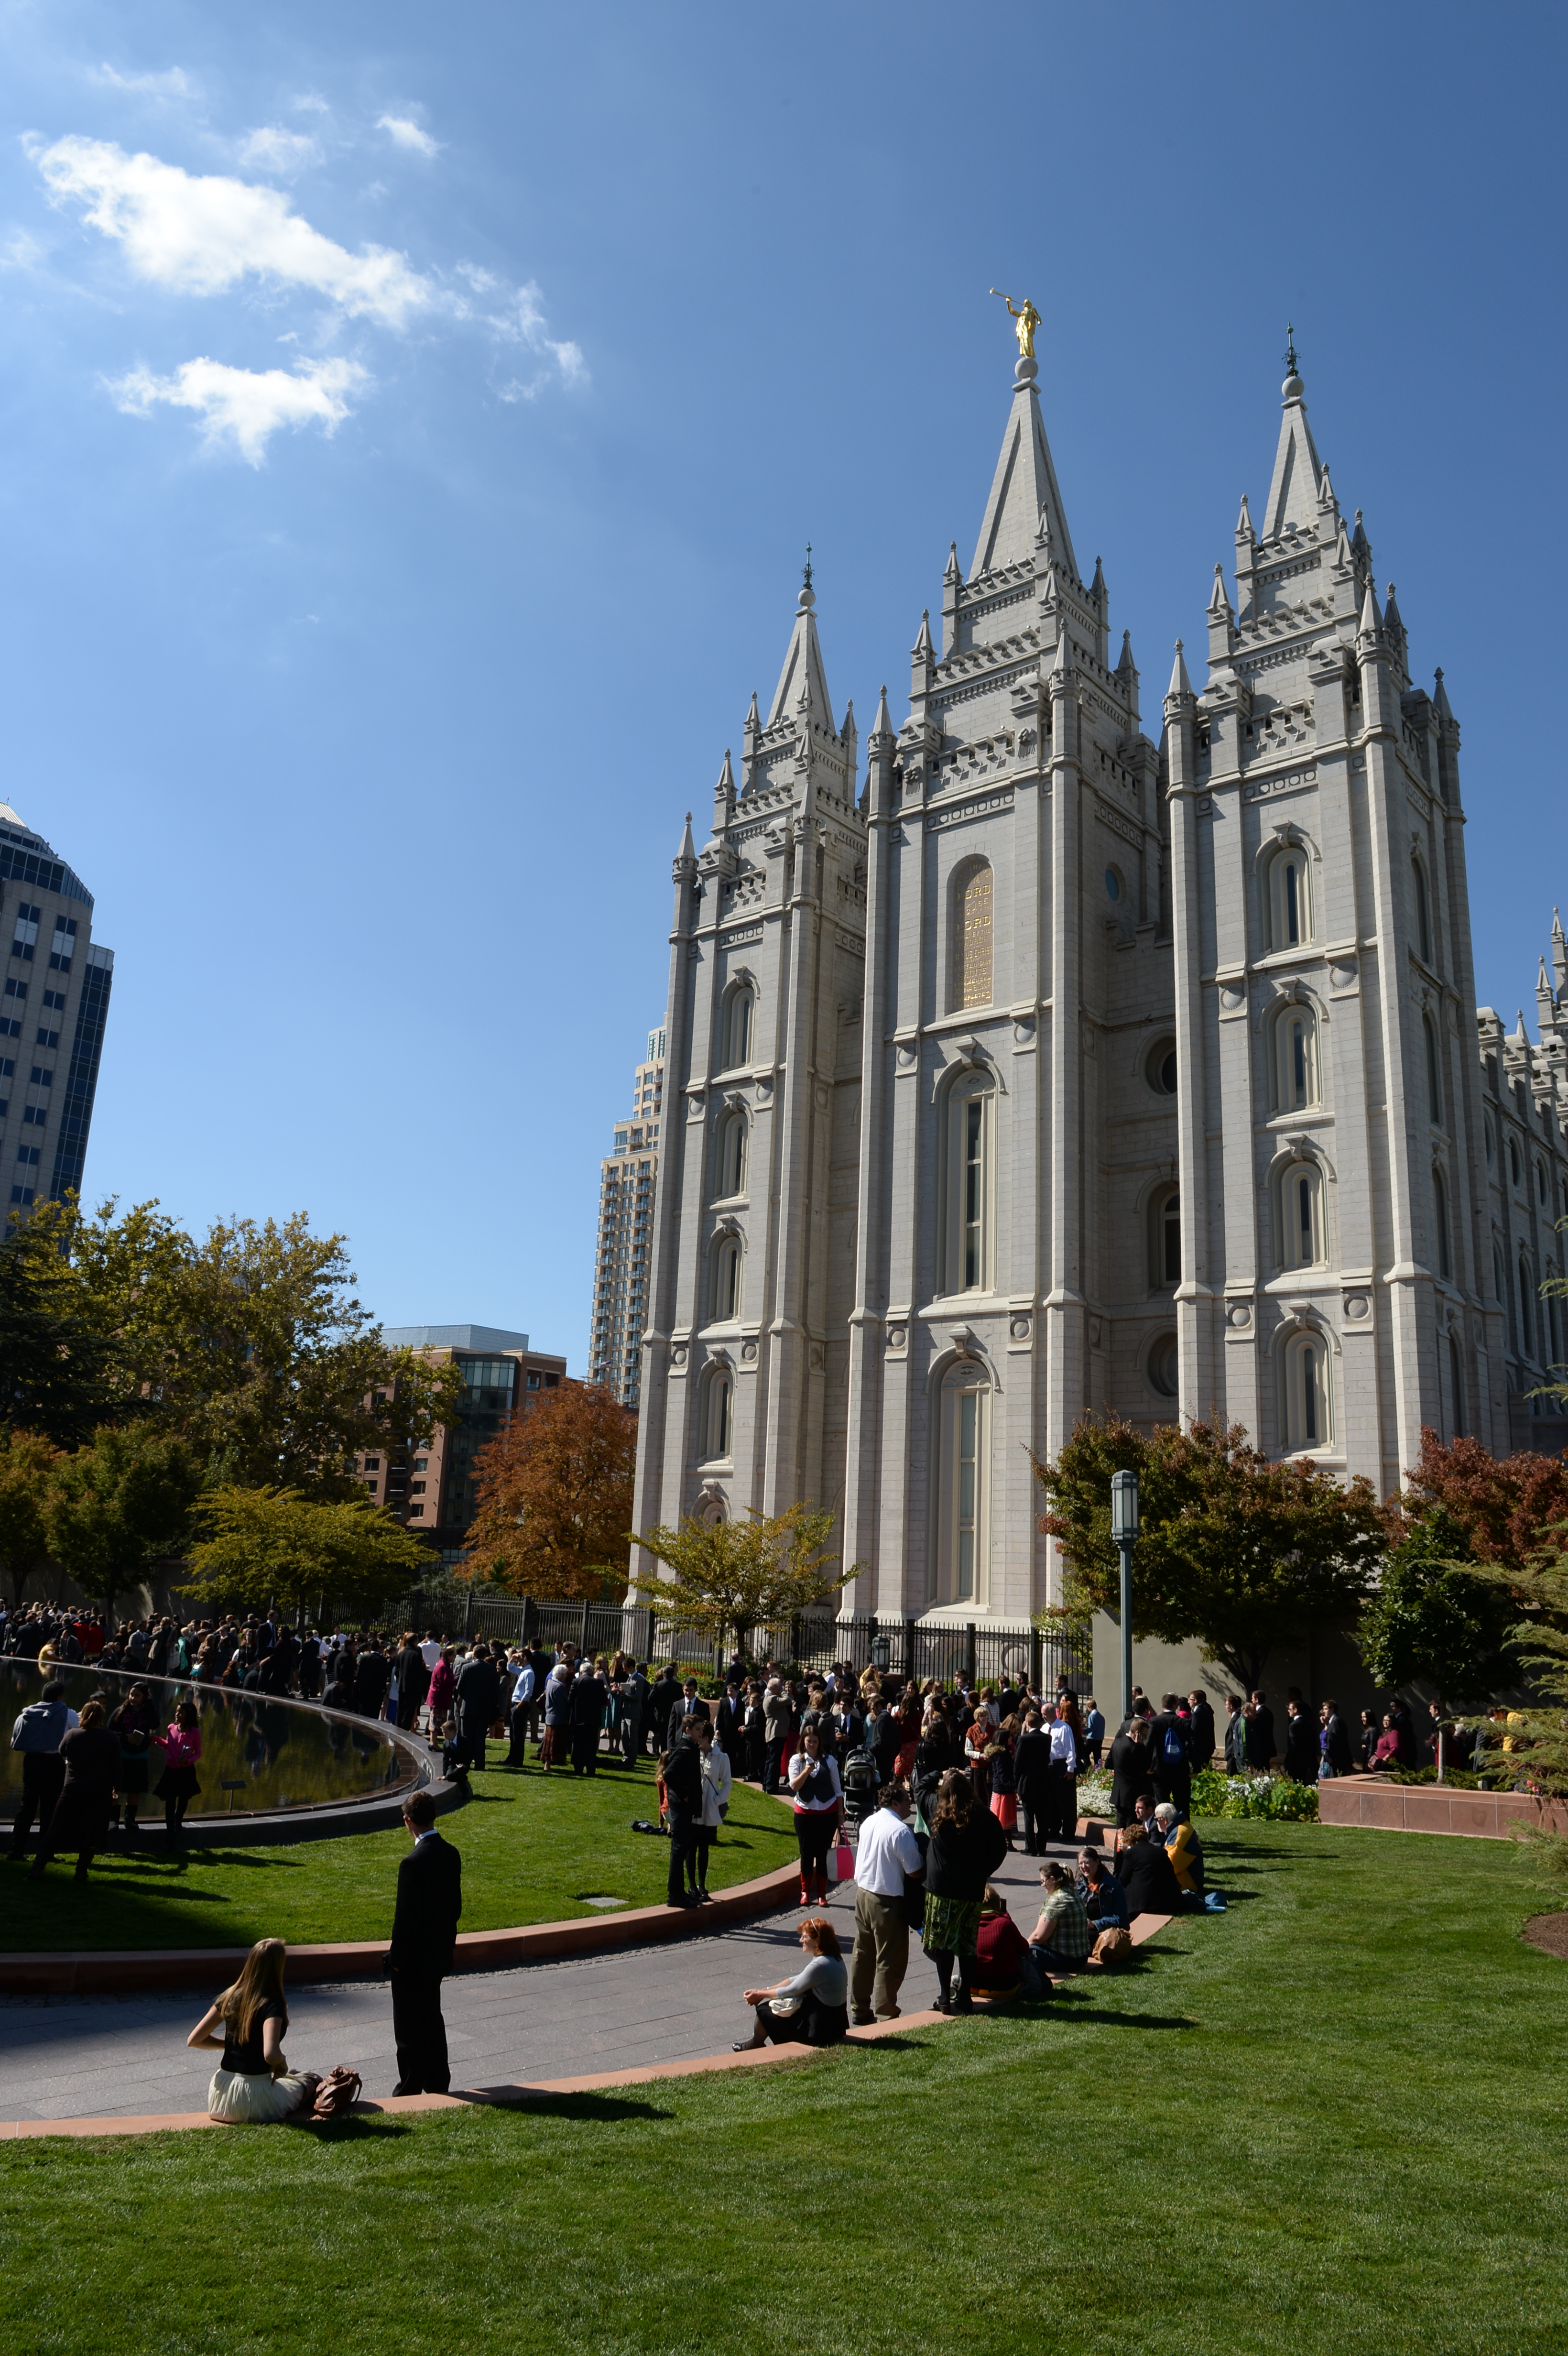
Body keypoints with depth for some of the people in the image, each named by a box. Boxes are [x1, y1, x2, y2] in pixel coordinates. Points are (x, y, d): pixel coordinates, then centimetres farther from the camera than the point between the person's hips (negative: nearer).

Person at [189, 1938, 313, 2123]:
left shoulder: (230, 1996, -2)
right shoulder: (272, 2005, -20)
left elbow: (194, 2040, 3)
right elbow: (271, 2055, -34)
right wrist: (281, 2064, -12)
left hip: (221, 2095, 6)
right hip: (253, 2098, -6)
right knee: (305, 2084, 22)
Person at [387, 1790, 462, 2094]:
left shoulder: (413, 1863, -25)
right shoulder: (451, 1854, -1)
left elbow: (405, 1916, -22)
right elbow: (455, 1905, 8)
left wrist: (396, 1956, -10)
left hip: (413, 1956, -8)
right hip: (440, 1952, 8)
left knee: (410, 2027, 8)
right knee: (432, 2018, 21)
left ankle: (410, 2089, 18)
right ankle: (438, 2084, 30)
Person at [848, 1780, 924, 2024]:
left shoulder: (868, 1823, 3)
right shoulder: (901, 1831, -21)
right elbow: (915, 1872, -17)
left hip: (862, 1893, 8)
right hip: (887, 1901, -8)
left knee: (862, 1953, 17)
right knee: (890, 1960, 4)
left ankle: (859, 2009, 26)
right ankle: (885, 2016, 10)